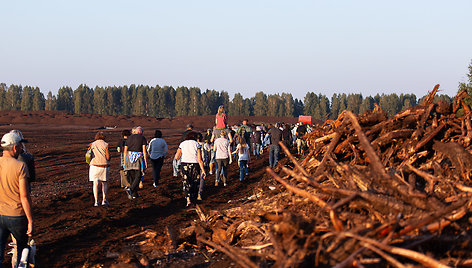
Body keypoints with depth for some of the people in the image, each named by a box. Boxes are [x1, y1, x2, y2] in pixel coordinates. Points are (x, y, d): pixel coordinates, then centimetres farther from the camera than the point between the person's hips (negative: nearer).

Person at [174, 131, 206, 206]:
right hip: (195, 165, -1)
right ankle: (193, 199, 25)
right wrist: (203, 170, -10)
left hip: (184, 165, 1)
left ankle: (188, 199, -16)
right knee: (195, 183, 15)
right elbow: (199, 159, -12)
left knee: (186, 183, 3)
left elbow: (176, 157, -3)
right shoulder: (197, 145, -5)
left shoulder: (182, 144, 1)